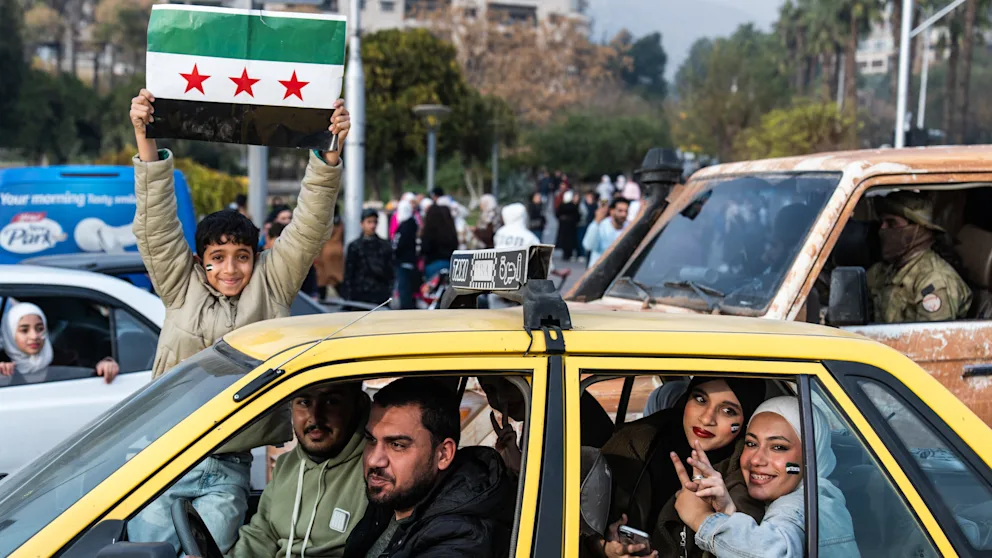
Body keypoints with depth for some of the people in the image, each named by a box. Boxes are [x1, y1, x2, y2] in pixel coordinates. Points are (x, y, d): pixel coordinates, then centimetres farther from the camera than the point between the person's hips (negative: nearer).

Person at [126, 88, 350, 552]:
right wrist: (145, 141, -7)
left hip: (227, 470, 0)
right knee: (151, 547, -8)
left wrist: (329, 153, -10)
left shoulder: (271, 285, 7)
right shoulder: (182, 286, 9)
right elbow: (156, 223, 2)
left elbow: (310, 226, 0)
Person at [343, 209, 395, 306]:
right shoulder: (354, 246, 4)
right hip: (360, 296, -2)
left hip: (381, 297, 2)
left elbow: (390, 272, 11)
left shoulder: (385, 245, 9)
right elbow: (348, 275, 2)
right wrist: (348, 297, -3)